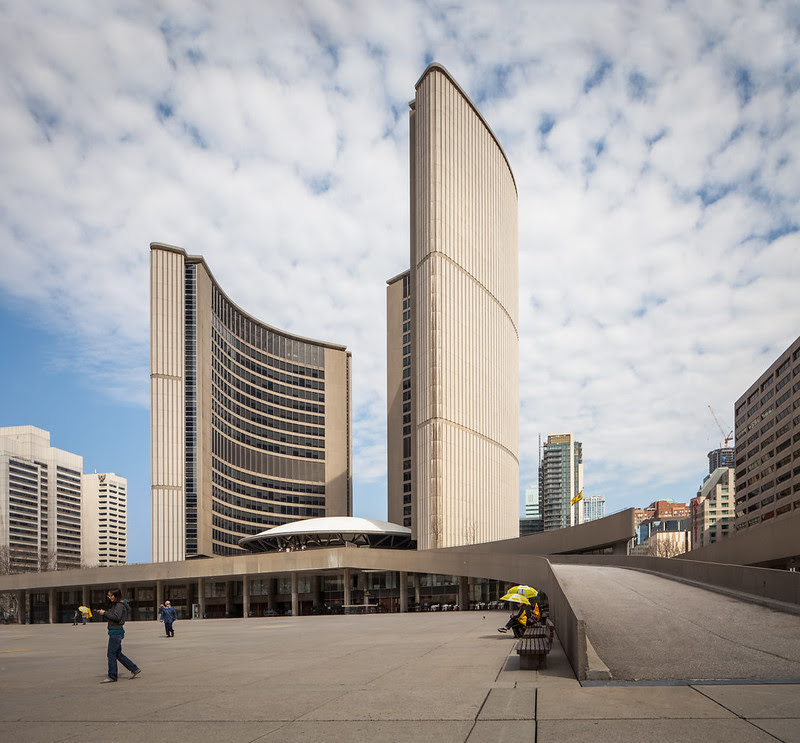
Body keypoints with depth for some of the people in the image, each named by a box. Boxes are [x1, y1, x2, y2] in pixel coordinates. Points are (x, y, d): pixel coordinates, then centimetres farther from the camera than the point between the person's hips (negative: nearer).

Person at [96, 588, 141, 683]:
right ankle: (134, 669, 18)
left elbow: (116, 617, -22)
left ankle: (112, 677, 0)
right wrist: (102, 613, 6)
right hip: (114, 631, 10)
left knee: (111, 654, -6)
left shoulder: (119, 605, -11)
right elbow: (109, 618, 22)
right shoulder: (113, 605, 19)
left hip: (116, 631, -10)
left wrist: (105, 613, -15)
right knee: (118, 654, 13)